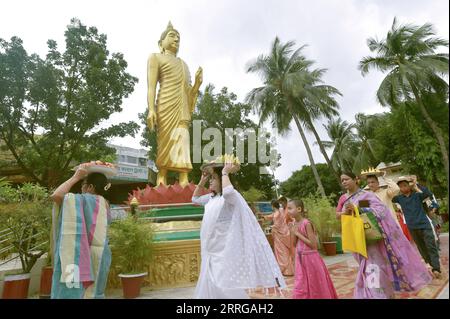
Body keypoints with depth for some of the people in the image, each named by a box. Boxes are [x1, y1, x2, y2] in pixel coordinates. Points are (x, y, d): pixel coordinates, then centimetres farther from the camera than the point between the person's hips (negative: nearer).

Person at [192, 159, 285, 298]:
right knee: (210, 288, 17)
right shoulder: (212, 197, 10)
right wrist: (202, 180, 12)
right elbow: (195, 199, 24)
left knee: (223, 289, -5)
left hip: (224, 251, -8)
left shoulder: (232, 197, -14)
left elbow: (228, 192, -39)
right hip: (211, 252, 9)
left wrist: (225, 173, -22)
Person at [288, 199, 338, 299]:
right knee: (300, 287, 12)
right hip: (300, 259, 6)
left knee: (315, 287, 11)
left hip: (310, 258, -6)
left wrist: (297, 233, -20)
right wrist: (292, 232, -6)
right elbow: (294, 244, 8)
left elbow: (313, 245, -21)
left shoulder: (306, 223, -19)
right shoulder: (294, 224, 2)